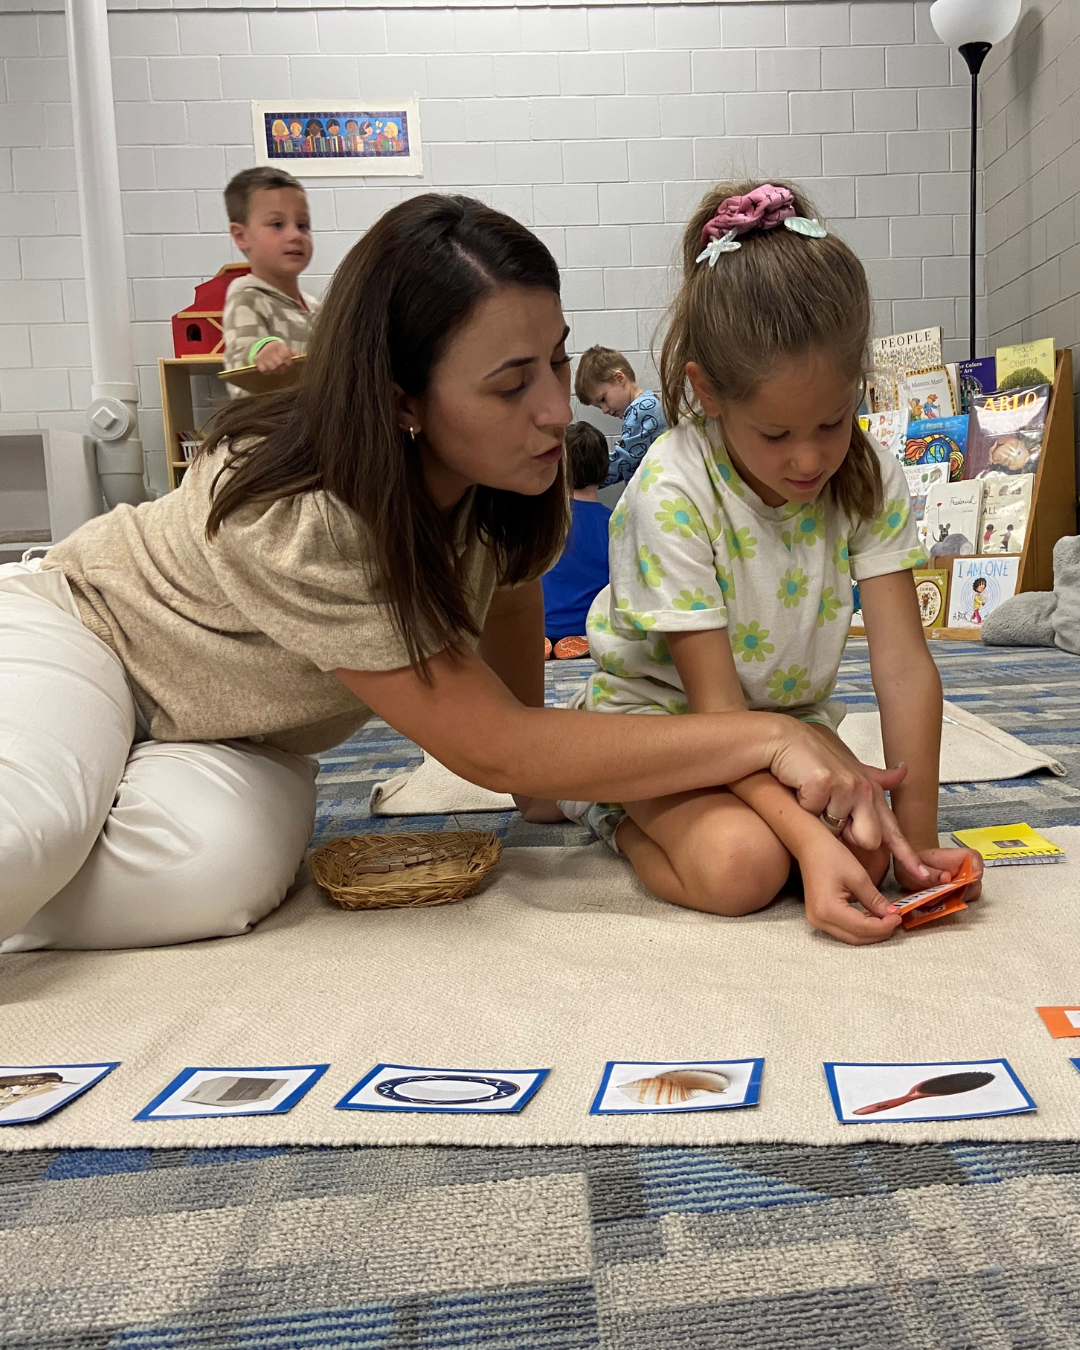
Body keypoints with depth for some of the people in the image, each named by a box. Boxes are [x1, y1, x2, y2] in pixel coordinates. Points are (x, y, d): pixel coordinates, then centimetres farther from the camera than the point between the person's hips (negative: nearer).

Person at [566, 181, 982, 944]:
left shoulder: (871, 480, -12)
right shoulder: (672, 495, -26)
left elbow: (905, 666, -15)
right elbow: (715, 707, -26)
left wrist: (918, 836, -20)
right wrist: (809, 837, -35)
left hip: (790, 713, 5)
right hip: (660, 714, -5)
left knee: (865, 854, -19)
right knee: (741, 866, -30)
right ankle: (616, 813, 2)